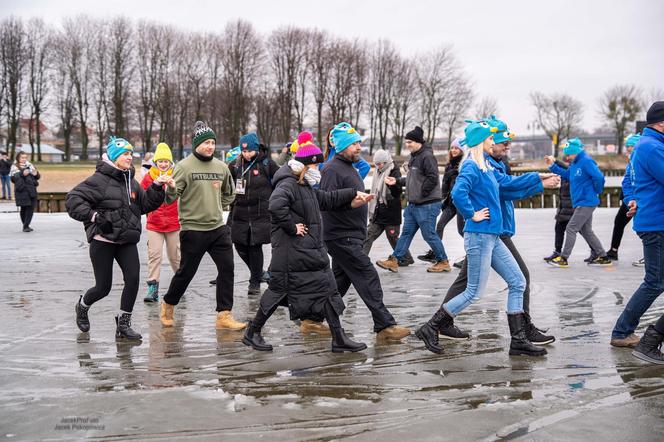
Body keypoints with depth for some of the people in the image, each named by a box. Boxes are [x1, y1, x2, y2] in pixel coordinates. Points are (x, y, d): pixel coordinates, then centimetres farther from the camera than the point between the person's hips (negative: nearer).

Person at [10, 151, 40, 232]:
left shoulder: (30, 165, 16)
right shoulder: (15, 167, 4)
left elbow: (38, 177, 18)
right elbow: (13, 177, -10)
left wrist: (36, 174, -5)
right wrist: (22, 174, -23)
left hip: (31, 190, 4)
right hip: (21, 191, -4)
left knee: (31, 207, -2)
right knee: (23, 208, -3)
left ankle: (26, 226, 5)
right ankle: (25, 226, 5)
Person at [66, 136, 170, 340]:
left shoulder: (131, 181, 11)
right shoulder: (99, 180, -11)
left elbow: (146, 204, 12)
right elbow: (73, 200, -15)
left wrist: (157, 187, -1)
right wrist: (94, 216, -22)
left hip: (126, 241, 5)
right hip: (102, 241, -5)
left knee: (133, 278, -13)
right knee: (103, 288, 2)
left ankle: (123, 324, 2)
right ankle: (82, 306, 37)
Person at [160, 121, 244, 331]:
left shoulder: (221, 167, 7)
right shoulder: (184, 166, -9)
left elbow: (229, 194, 24)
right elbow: (171, 197, -12)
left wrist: (216, 207, 13)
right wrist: (170, 190, -33)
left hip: (218, 228, 5)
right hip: (193, 229, -5)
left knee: (227, 269, -2)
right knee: (186, 272, 6)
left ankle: (224, 315, 5)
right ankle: (168, 304, 31)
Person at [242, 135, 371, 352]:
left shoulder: (307, 188, 16)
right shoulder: (287, 185, -16)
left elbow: (327, 199, 30)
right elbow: (276, 205, -35)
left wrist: (353, 194, 29)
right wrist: (291, 227, -26)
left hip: (313, 251, 10)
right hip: (291, 254, -10)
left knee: (327, 290, 7)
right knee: (279, 290, 0)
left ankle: (339, 338, 10)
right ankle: (252, 333, 16)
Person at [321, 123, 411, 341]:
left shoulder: (349, 167, 19)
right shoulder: (333, 169, -14)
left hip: (350, 237, 11)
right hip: (342, 237, -11)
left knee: (340, 280, 15)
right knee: (368, 277, -10)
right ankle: (385, 325, -8)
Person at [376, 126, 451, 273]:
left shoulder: (427, 156, -16)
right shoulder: (414, 157, 14)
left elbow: (432, 178, -22)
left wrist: (421, 194, -18)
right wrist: (397, 181, 13)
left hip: (427, 204, -10)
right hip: (413, 204, 10)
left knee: (429, 235, -1)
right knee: (407, 232, 11)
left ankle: (443, 262, 13)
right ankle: (394, 260, 14)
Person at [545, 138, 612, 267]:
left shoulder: (586, 162, -18)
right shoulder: (574, 163, 11)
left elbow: (598, 177, -25)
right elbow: (566, 174, 17)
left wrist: (595, 191, -10)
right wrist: (552, 166, 9)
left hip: (586, 203, -10)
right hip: (581, 203, 10)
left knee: (571, 228, -6)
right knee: (586, 231, 15)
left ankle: (563, 259, 0)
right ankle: (603, 257, 21)